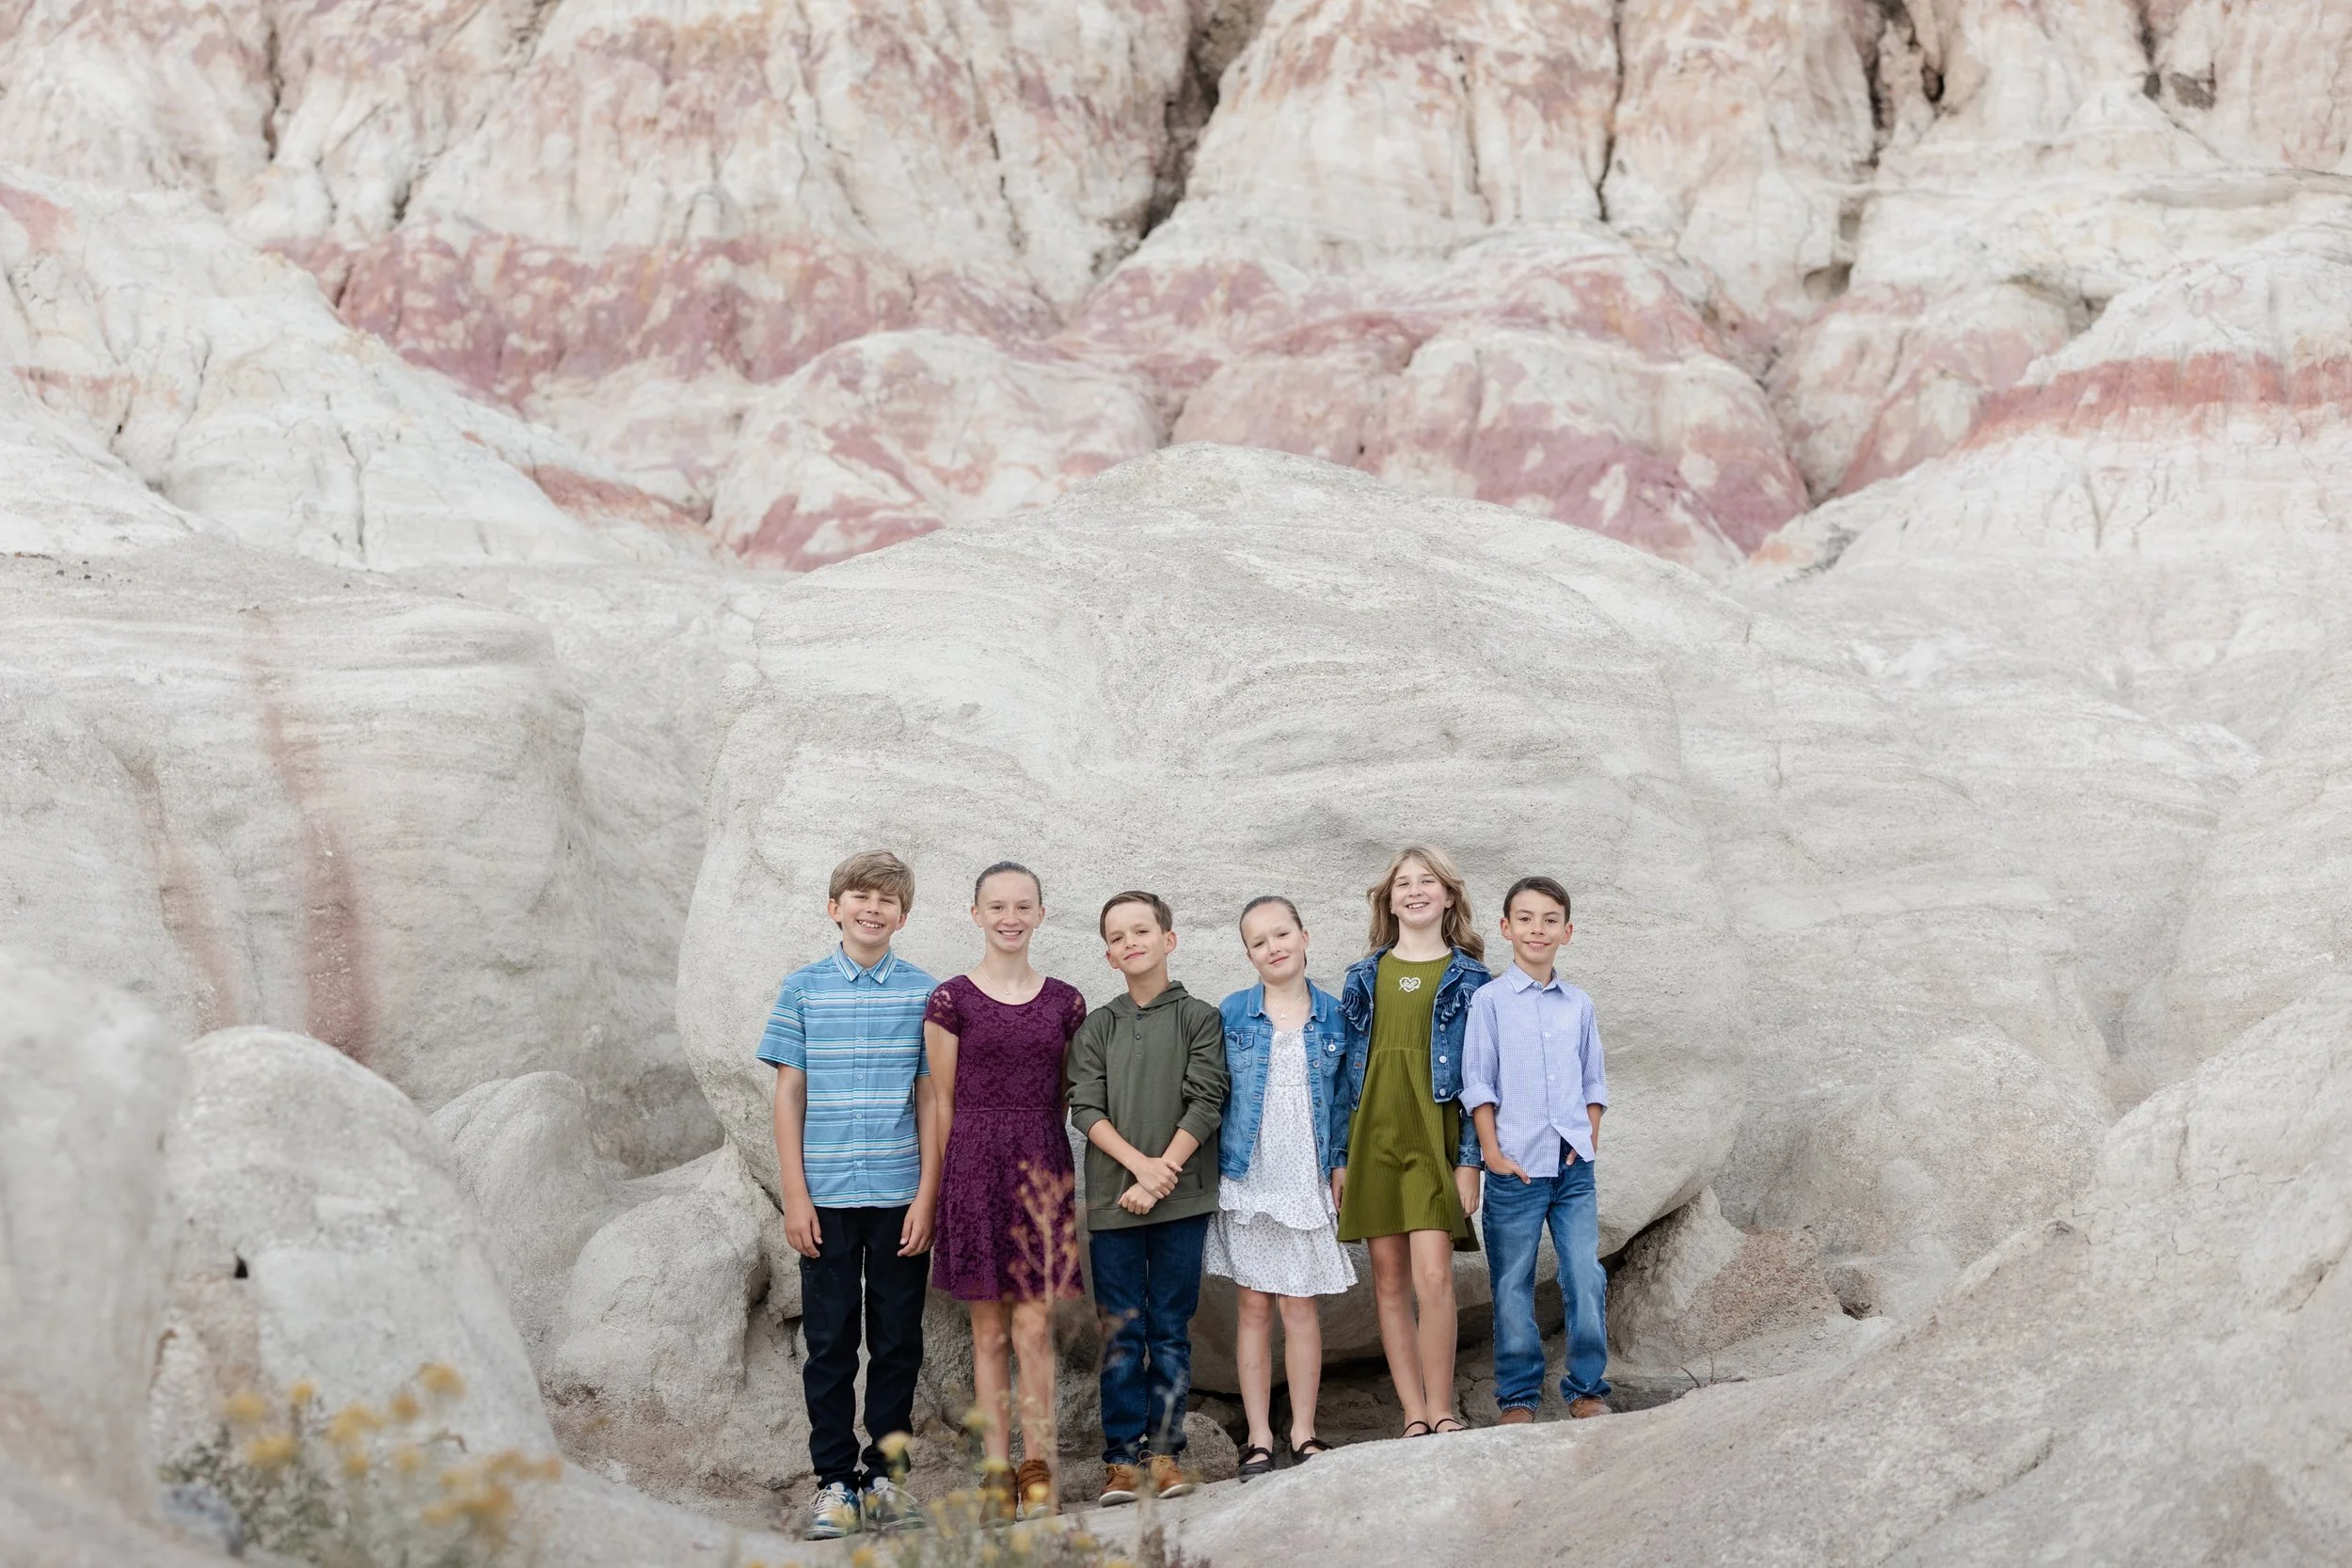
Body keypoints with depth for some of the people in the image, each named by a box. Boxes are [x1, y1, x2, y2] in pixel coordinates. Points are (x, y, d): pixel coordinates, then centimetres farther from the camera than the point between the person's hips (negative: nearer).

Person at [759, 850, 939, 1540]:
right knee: (830, 1342, 5)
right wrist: (795, 1196, -2)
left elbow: (931, 1100, 3)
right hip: (827, 1198, 0)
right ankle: (835, 1479, 12)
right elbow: (788, 1096, 3)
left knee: (898, 1342, 6)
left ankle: (882, 1475, 16)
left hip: (901, 1198, 0)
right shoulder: (803, 989, 3)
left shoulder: (923, 993, 2)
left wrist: (927, 1196, -3)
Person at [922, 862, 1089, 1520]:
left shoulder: (1065, 1003, 7)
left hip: (1042, 1167, 1)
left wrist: (1057, 1167, 7)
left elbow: (1066, 1096, 13)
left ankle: (1039, 1465, 5)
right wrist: (938, 1188, 0)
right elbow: (943, 1103, 2)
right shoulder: (951, 1000, 0)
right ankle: (998, 1471, 10)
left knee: (1033, 1326, -5)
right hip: (975, 1164, -1)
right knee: (989, 1330, 3)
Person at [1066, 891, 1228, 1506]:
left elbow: (1204, 1106, -3)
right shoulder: (1096, 1028, 10)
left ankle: (1165, 1451, 8)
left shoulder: (1200, 1019, 4)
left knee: (1171, 1330, 3)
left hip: (1181, 1199, -1)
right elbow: (1086, 1109, 2)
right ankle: (1123, 1457, 5)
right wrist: (1140, 1164, -12)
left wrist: (1162, 1174, -11)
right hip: (1112, 1200, 2)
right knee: (1121, 1334, 2)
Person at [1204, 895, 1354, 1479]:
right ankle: (1259, 1438, 9)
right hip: (1247, 1180, 0)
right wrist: (1210, 1167, 1)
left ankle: (1303, 1433, 11)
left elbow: (1344, 1099, 7)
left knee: (1300, 1305, 2)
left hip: (1308, 1182, 0)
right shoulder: (1233, 1014, 1)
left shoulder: (1334, 1015, 3)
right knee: (1253, 1305, 4)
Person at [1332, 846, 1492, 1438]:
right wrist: (1340, 1158, 8)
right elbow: (1347, 1071, 14)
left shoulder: (1470, 979, 6)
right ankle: (1415, 1415, 7)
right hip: (1374, 1137, 3)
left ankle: (1441, 1411, -5)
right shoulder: (1364, 977, 14)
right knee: (1389, 1281, 2)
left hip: (1436, 1136, -3)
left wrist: (1470, 1158, -7)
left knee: (1432, 1275, -15)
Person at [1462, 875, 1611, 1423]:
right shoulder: (1489, 1001, 0)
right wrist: (1493, 1153, -7)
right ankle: (1518, 1395, 12)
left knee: (1587, 1280, -1)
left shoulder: (1579, 1006, 11)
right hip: (1516, 1167, -3)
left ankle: (1586, 1388, 12)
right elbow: (1478, 1083, -2)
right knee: (1512, 1286, 3)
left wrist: (1590, 1138, 4)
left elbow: (1594, 1081, 17)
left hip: (1574, 1167, 3)